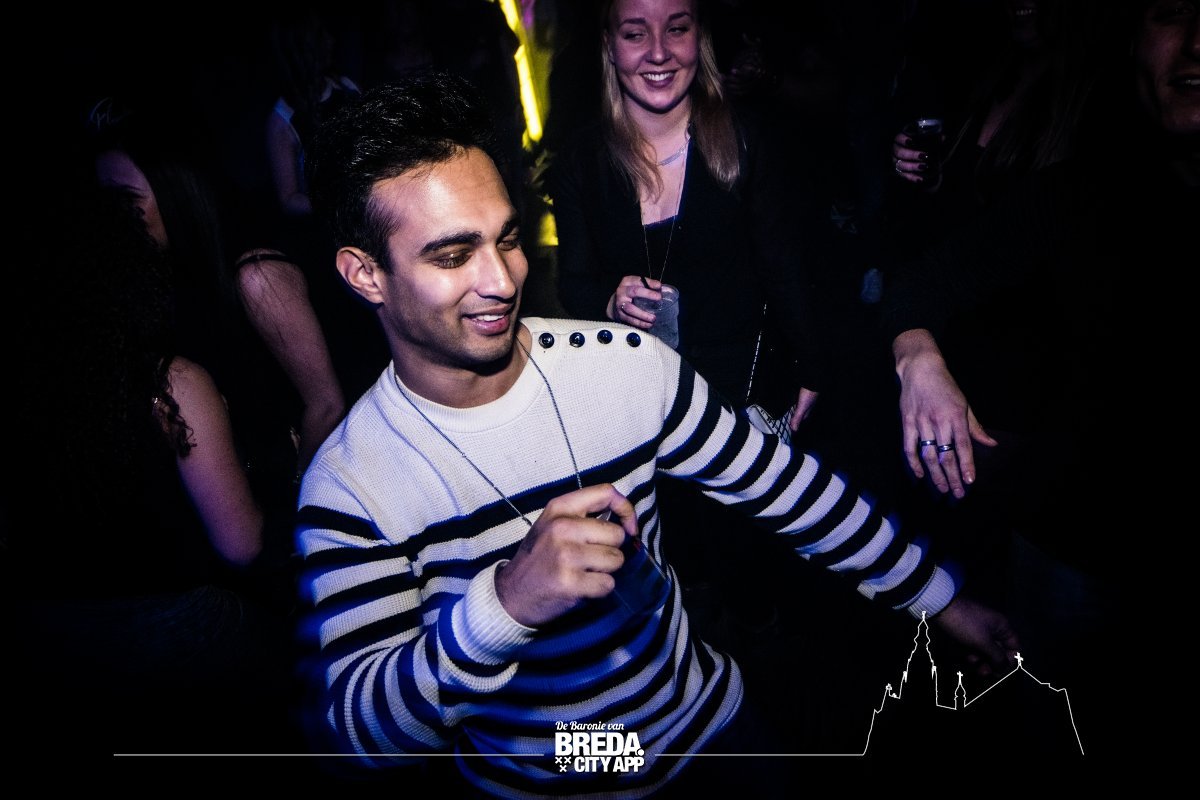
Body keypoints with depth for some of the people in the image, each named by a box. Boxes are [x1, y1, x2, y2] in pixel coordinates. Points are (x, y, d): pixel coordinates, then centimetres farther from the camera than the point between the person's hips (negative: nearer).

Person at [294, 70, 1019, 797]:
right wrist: (501, 604, -45)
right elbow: (359, 730, -26)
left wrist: (945, 602, 0)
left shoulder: (628, 365, -17)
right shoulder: (348, 489, -23)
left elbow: (786, 487, -7)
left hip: (708, 724, 2)